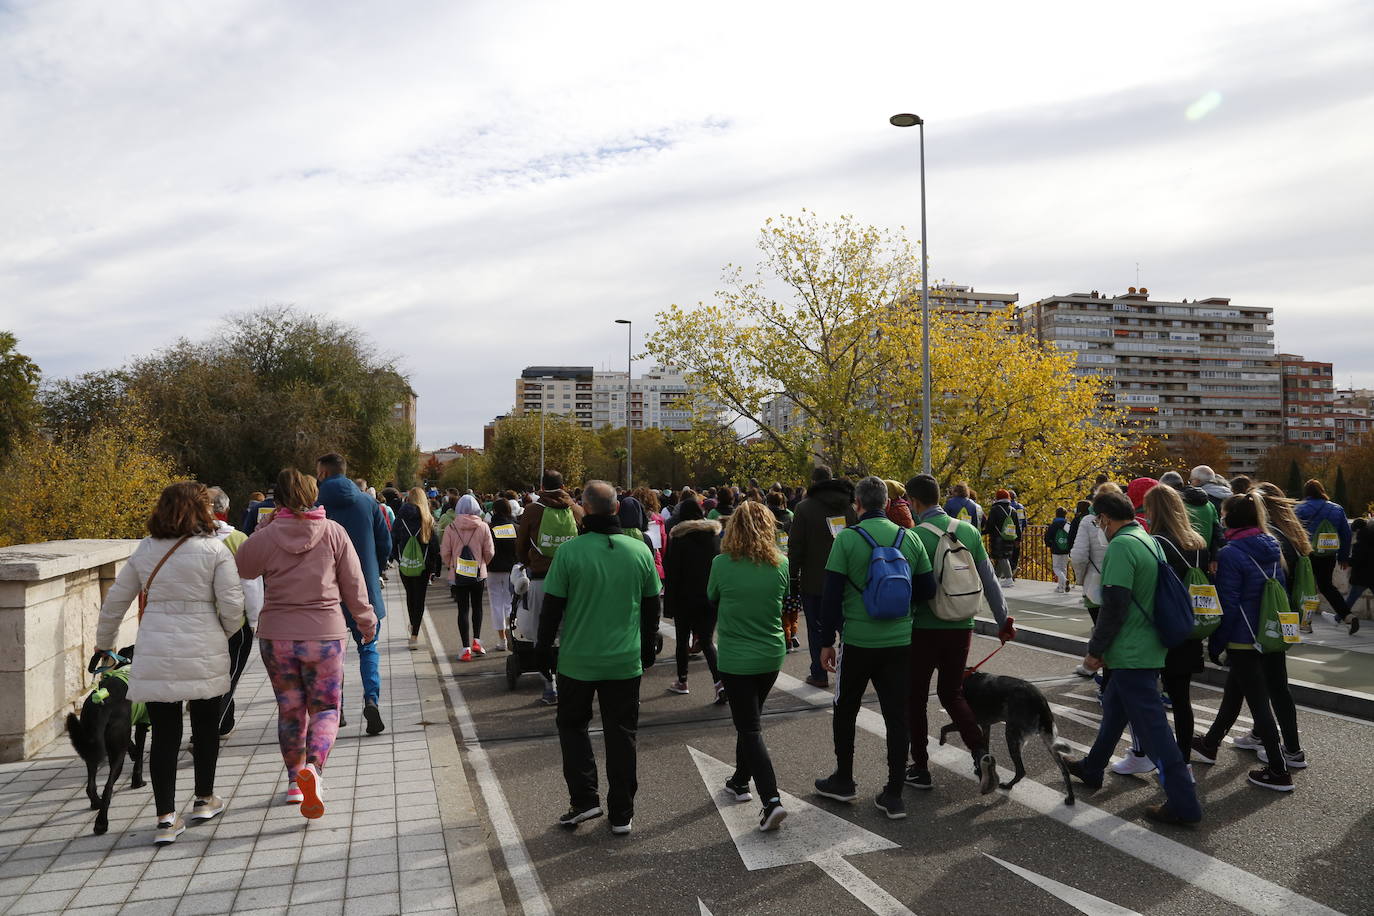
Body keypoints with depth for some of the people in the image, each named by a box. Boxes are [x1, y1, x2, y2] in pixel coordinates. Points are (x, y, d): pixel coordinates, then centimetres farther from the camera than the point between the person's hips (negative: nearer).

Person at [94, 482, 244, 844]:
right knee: (205, 725, 15)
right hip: (204, 654, -3)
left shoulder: (145, 551, 5)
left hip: (155, 657, 3)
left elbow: (114, 602, 13)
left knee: (164, 733, 8)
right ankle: (204, 799, 31)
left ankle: (166, 818, 9)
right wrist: (229, 632, 11)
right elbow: (232, 605, -10)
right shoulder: (214, 550, -8)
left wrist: (104, 644, 27)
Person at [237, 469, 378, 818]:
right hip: (325, 633, -1)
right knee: (325, 708, 9)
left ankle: (295, 781, 28)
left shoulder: (267, 536, -6)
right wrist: (367, 622, 11)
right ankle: (313, 768, -15)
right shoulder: (333, 532, -7)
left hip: (276, 636, 2)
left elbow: (243, 567, 14)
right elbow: (354, 584, -2)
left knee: (290, 709, 17)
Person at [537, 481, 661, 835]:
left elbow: (552, 607, -9)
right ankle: (621, 814, 20)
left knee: (573, 725, 19)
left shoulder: (569, 552, -14)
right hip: (626, 660, 2)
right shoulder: (640, 550, -5)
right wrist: (647, 649, 17)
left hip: (577, 660, -2)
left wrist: (544, 647, 8)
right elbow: (652, 606, 4)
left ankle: (584, 799, 14)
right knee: (621, 733, 12)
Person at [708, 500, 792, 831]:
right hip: (772, 655, 4)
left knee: (749, 728, 2)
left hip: (736, 658, -4)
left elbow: (711, 598, 2)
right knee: (750, 720, 23)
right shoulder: (780, 565, -7)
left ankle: (772, 800, -8)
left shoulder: (722, 564, -15)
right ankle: (741, 781, 38)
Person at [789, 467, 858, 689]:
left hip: (814, 581, -3)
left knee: (816, 629, 6)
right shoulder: (849, 507, 4)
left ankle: (819, 675, 10)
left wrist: (793, 577, -1)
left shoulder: (804, 508, -8)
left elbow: (795, 546, -8)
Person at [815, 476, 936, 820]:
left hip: (858, 641, -3)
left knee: (845, 711, 16)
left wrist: (826, 641, -3)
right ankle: (894, 795, 14)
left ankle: (844, 781, 28)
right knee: (896, 715, 9)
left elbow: (832, 595, -11)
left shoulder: (847, 538, -11)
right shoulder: (910, 538, 0)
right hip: (900, 642, 3)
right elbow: (927, 591, 5)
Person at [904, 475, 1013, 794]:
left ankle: (920, 769, 18)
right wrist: (1004, 621, 14)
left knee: (915, 698, 11)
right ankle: (981, 752, 0)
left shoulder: (915, 536, -16)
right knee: (952, 693, 19)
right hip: (961, 627, 5)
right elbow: (989, 580, 5)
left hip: (924, 629, -5)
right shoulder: (969, 531, 1)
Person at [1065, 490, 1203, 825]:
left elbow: (1115, 605, -22)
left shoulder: (1121, 545, -19)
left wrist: (1095, 649, -12)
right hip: (1149, 649, 10)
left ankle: (1183, 803, 3)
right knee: (1114, 708, 23)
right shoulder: (1148, 540, 9)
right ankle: (1092, 768, 39)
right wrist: (1103, 627, 22)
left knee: (1151, 726, -3)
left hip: (1131, 654, -10)